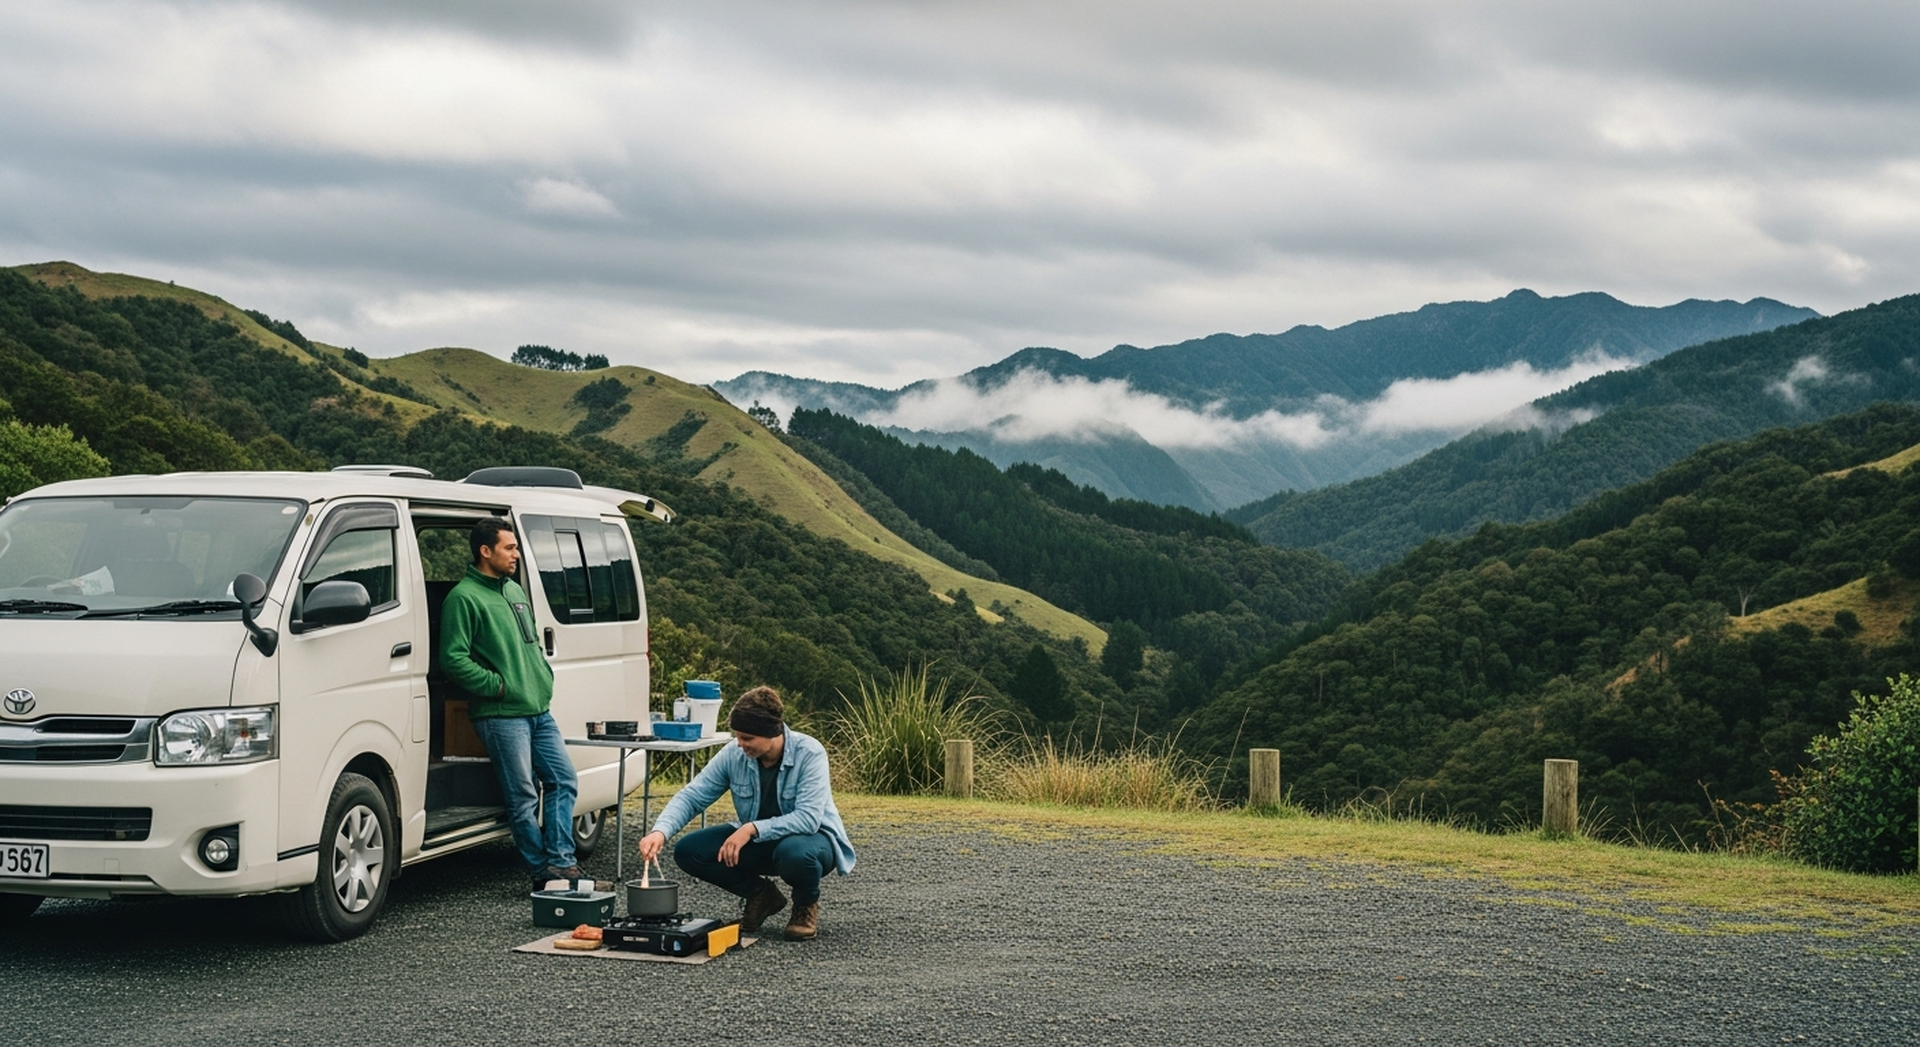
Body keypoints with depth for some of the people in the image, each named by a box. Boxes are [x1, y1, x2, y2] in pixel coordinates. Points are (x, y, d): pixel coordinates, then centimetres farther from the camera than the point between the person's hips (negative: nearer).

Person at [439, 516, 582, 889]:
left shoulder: (515, 591, 17)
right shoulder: (464, 598, -10)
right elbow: (453, 659, -17)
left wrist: (544, 678, 12)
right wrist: (498, 686, -16)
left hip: (539, 710, 9)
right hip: (501, 716, -8)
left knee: (564, 781, 5)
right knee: (523, 798, -3)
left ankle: (560, 862, 8)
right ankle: (543, 872, 4)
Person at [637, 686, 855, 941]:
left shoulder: (809, 753, -25)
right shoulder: (733, 754, -13)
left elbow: (808, 818, -33)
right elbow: (691, 797, -10)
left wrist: (752, 829, -39)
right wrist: (660, 832, -28)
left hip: (812, 837, -5)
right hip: (759, 842, 5)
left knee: (794, 853, -41)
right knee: (688, 850, -15)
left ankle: (807, 904, -4)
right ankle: (761, 895, 7)